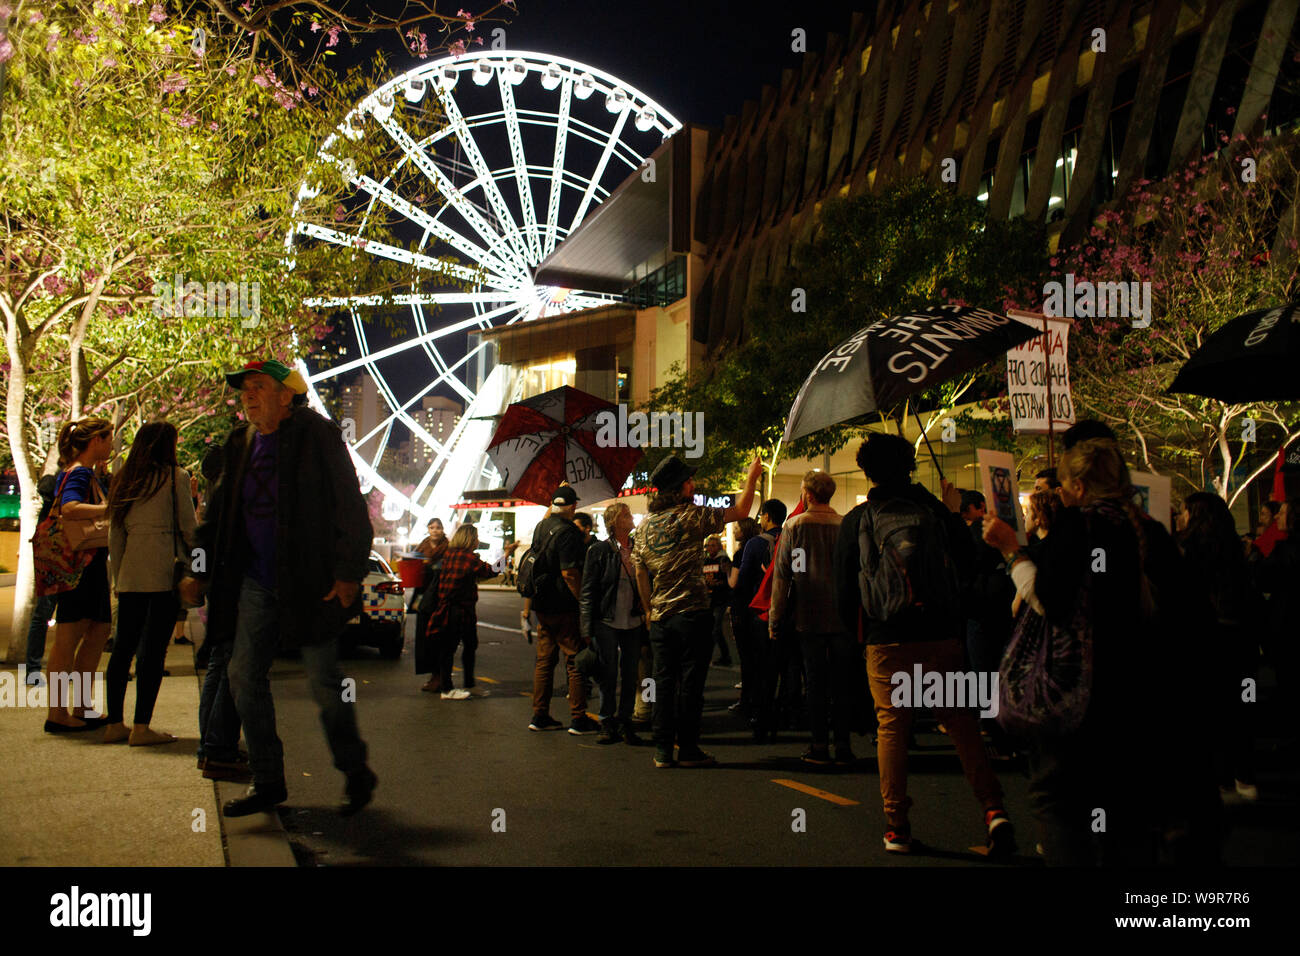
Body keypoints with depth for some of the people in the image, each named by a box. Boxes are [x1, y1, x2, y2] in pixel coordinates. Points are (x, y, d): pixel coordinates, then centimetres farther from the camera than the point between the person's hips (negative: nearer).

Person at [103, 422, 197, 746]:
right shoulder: (175, 477, -2)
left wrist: (118, 579, 20)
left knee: (123, 646, 10)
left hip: (130, 575, 6)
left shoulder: (123, 481, 14)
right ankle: (141, 726, -5)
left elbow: (115, 537, 15)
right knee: (154, 647, -4)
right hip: (164, 572, -6)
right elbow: (188, 528, -3)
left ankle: (115, 724, 14)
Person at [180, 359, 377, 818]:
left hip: (310, 581, -6)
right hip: (256, 581, 7)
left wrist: (349, 572, -16)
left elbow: (350, 507, -11)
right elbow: (219, 513, 19)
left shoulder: (318, 435, -7)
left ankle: (356, 774, 17)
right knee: (244, 675, 5)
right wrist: (201, 572, 14)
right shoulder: (240, 444, 12)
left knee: (324, 681, -2)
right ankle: (267, 781, 18)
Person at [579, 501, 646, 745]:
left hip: (634, 623, 4)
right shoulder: (599, 550, -4)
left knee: (630, 676, 8)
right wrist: (587, 629, -8)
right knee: (608, 676, 3)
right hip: (606, 623, -4)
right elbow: (588, 591, -4)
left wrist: (646, 615, 4)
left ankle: (625, 722, 19)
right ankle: (608, 724, 14)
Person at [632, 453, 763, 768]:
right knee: (690, 683, 2)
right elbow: (740, 511, -3)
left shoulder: (646, 524, 9)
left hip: (660, 617, 5)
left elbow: (640, 572, 11)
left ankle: (663, 750, 11)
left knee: (664, 683, 9)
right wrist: (752, 476, 10)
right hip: (692, 613, -5)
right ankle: (688, 748, 7)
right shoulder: (692, 516, -9)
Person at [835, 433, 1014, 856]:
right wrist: (955, 515, 20)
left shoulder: (856, 520, 0)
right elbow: (966, 564, 10)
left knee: (892, 727, 5)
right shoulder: (936, 510, 1)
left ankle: (896, 825, 6)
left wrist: (855, 629, 18)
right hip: (941, 636, 1)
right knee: (959, 719, 9)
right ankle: (993, 808, -2)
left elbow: (844, 587, 2)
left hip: (886, 642, -1)